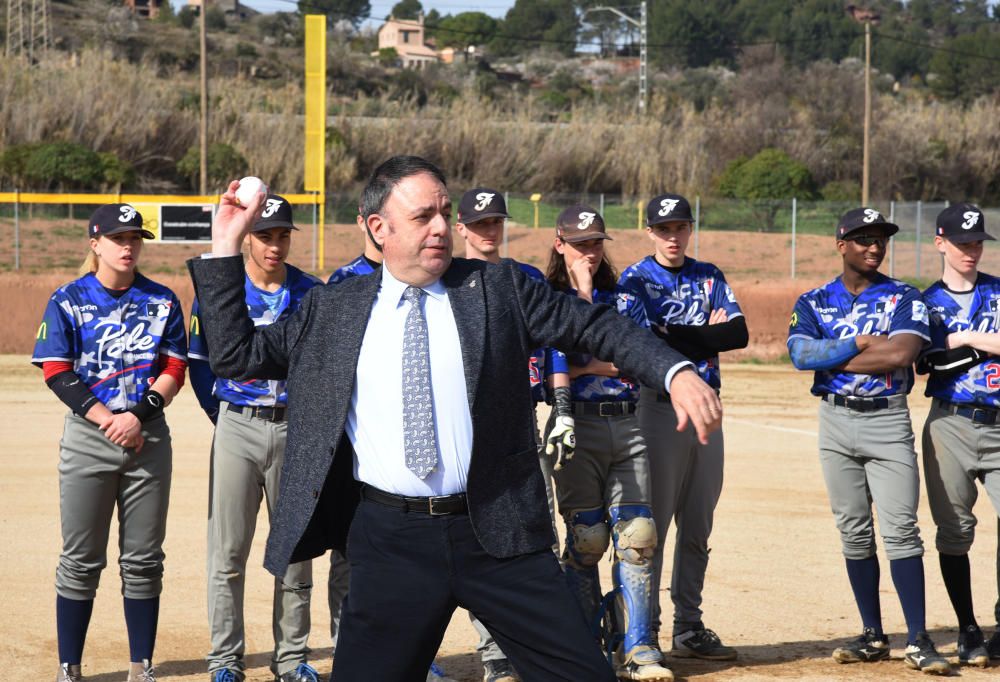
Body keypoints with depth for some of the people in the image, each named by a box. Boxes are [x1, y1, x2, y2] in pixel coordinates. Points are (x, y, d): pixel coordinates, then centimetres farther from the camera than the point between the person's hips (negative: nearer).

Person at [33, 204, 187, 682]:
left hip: (148, 437, 2)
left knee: (143, 560, 5)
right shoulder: (68, 301, 1)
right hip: (88, 438, -2)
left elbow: (174, 372, 3)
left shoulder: (162, 302, 7)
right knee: (81, 561, 0)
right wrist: (108, 421, -14)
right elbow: (57, 374, -5)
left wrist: (138, 416, -13)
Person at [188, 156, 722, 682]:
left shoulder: (498, 289, 6)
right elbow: (235, 356, 12)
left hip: (495, 532, 0)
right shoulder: (331, 310, 9)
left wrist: (676, 373, -10)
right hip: (389, 541, 0)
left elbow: (595, 327, 5)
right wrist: (225, 248, 6)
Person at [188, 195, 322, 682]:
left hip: (294, 427, 1)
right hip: (238, 427, -1)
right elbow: (200, 363, 8)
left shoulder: (311, 293, 5)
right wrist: (225, 419, 7)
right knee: (228, 550, -1)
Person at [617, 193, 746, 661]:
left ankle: (689, 629, 15)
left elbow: (739, 334, 0)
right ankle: (644, 631, -2)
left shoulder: (710, 278, 14)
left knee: (697, 528, 9)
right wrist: (708, 333, -7)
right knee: (653, 522, -6)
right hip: (660, 406, -5)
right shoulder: (635, 281, -1)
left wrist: (675, 336, -8)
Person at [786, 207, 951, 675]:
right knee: (854, 531, 5)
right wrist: (862, 342, -12)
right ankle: (873, 636, 13)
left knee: (900, 528, -9)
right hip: (836, 421, 2)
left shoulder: (904, 298, 3)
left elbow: (901, 354, -16)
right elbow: (800, 354, -10)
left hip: (888, 420, -2)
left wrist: (832, 357, -9)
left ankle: (918, 641, -10)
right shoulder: (813, 302, 8)